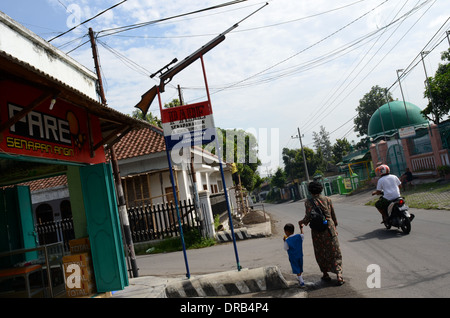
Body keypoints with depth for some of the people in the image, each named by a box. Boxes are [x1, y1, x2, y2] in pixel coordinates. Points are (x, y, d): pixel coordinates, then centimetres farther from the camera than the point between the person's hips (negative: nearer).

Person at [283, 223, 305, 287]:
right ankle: (299, 278, 42)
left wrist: (284, 241, -1)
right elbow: (302, 234, 12)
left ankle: (301, 282, 1)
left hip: (293, 257, -5)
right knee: (300, 268, 22)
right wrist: (301, 228, 27)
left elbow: (286, 248, -10)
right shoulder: (299, 236, -9)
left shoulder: (287, 241, -21)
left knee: (297, 270, 3)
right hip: (300, 255, 5)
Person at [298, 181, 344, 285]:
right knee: (335, 253, 9)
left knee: (320, 254, 17)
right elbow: (333, 215, 6)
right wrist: (335, 226, 20)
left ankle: (325, 274, 25)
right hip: (329, 228, 1)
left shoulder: (308, 202, -10)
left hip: (317, 231, -1)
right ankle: (339, 276, -2)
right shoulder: (327, 199, -1)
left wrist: (301, 222, 4)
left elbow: (308, 217, -17)